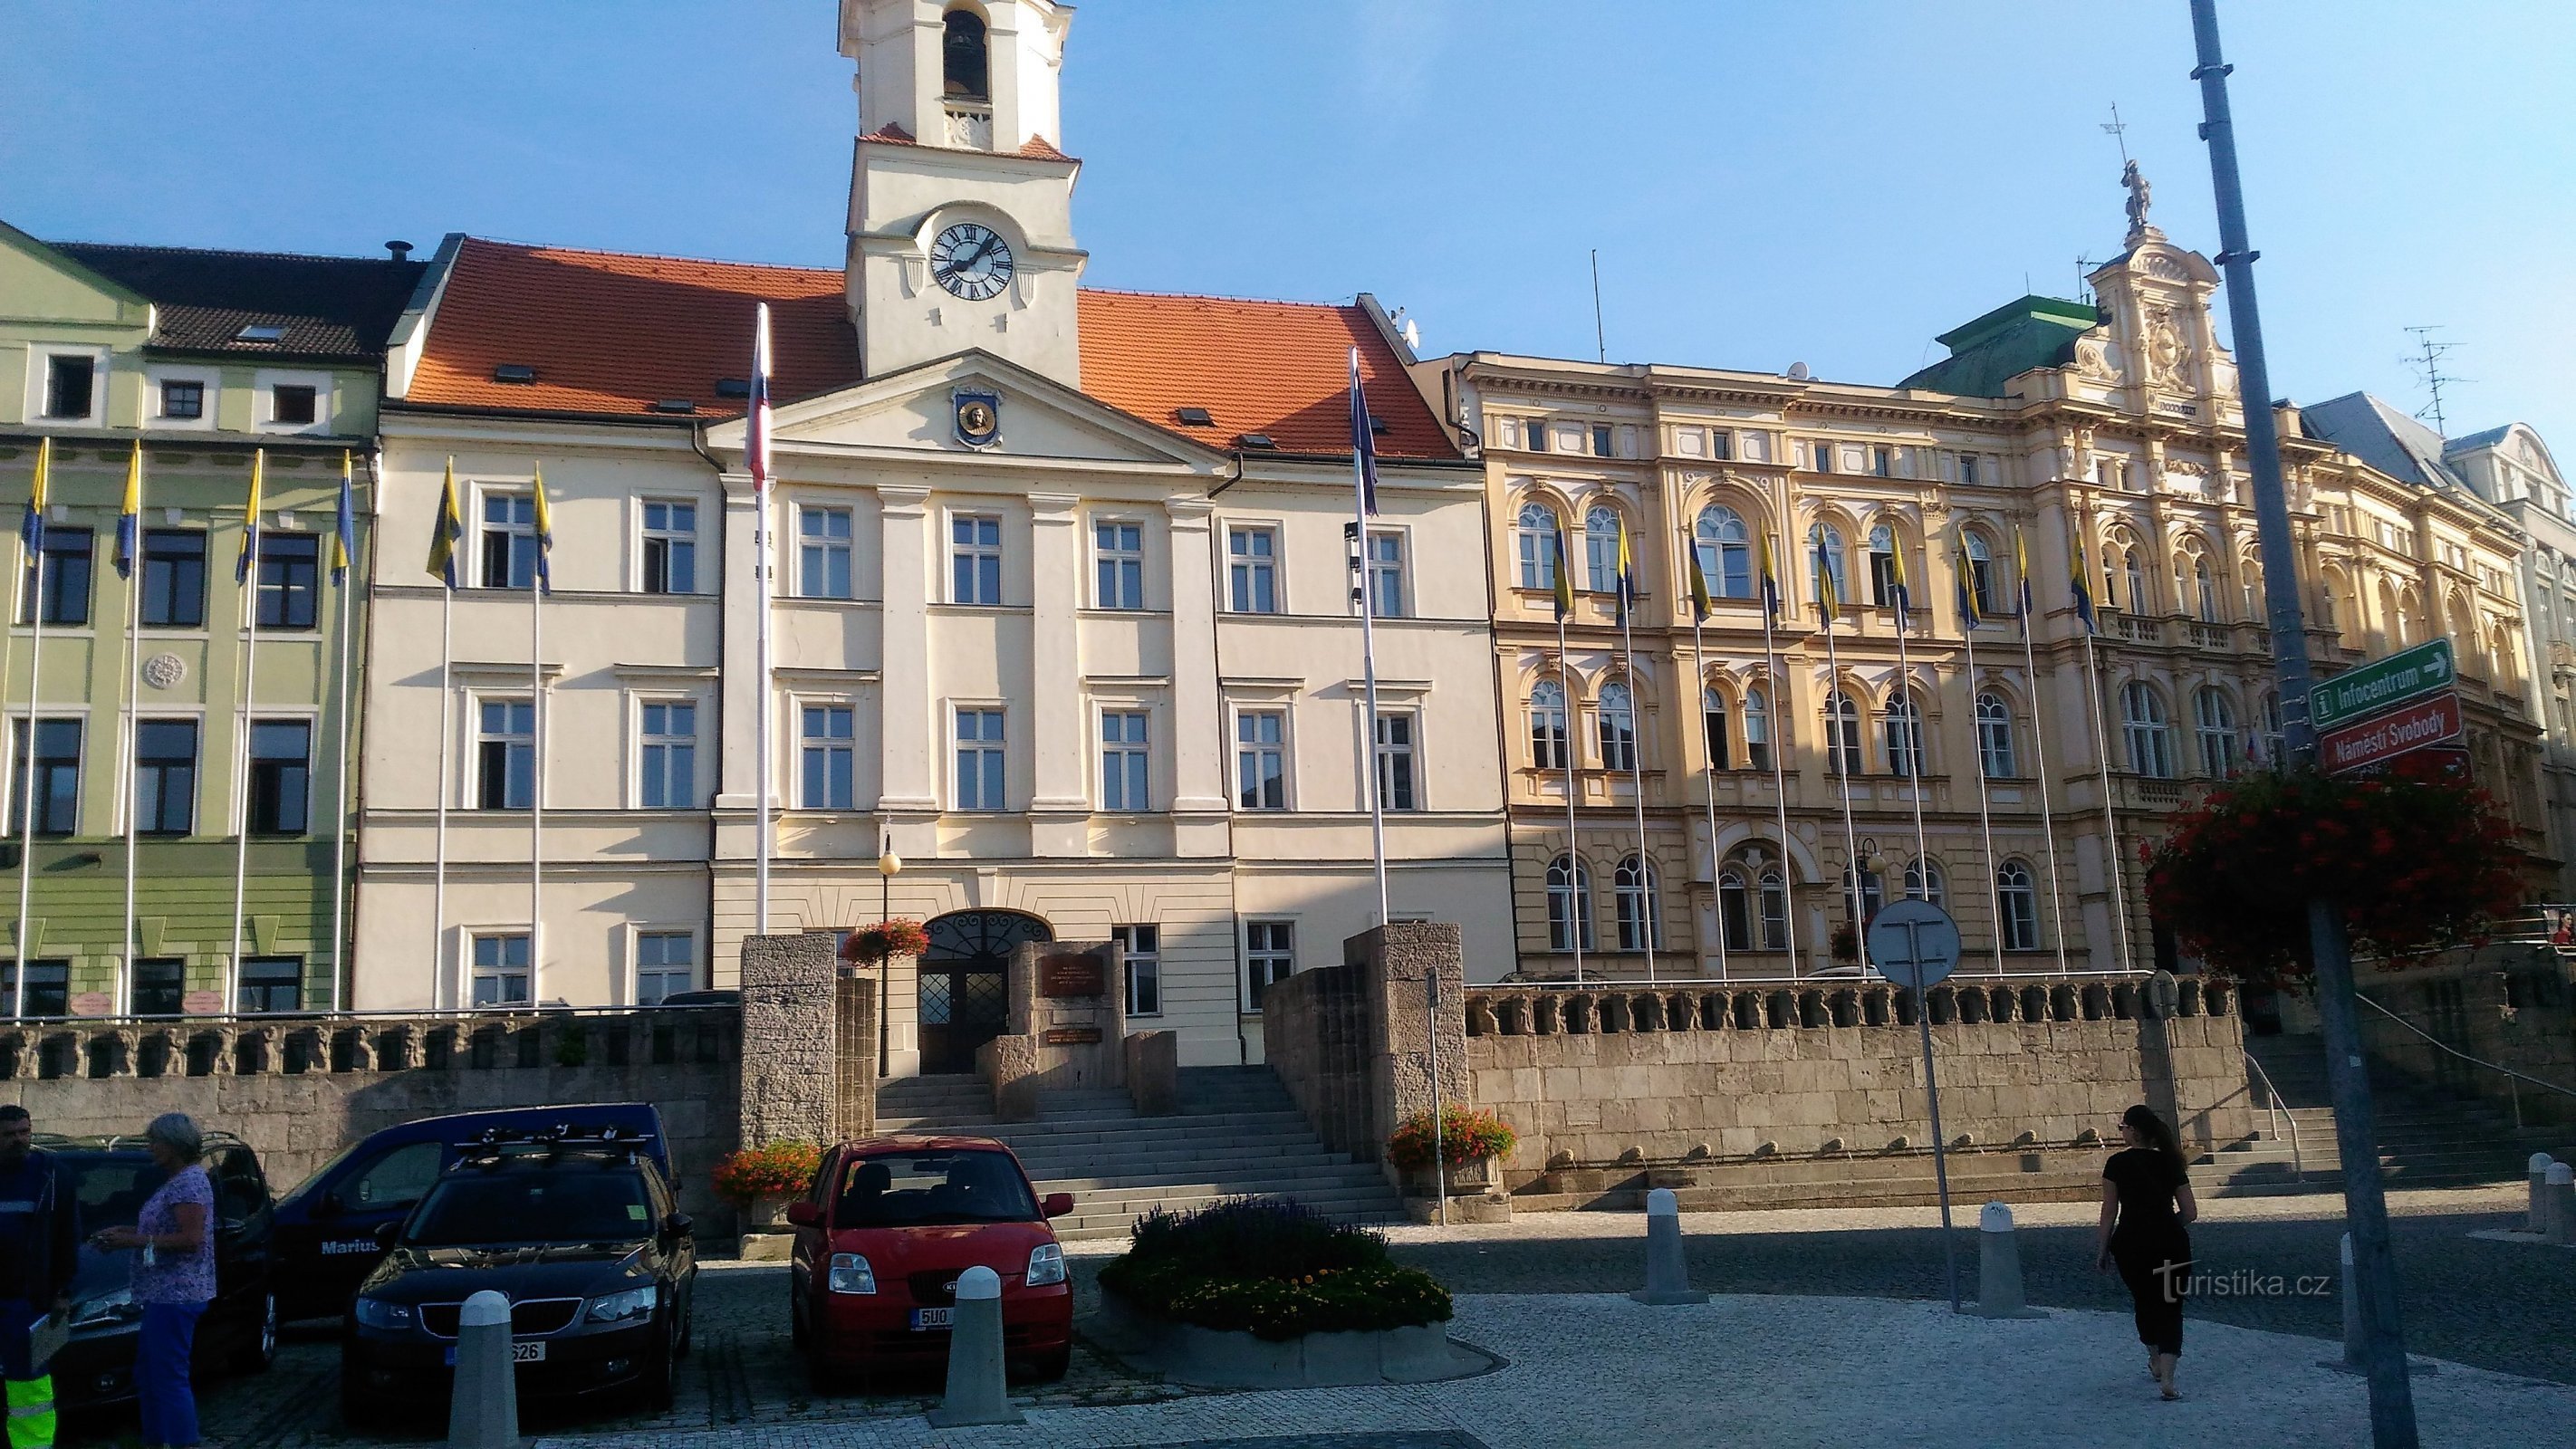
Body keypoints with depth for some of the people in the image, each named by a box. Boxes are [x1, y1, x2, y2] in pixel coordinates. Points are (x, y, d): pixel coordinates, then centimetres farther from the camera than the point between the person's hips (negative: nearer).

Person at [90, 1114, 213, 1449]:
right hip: (163, 1293, 11)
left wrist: (136, 1240, -18)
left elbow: (191, 1238, -23)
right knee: (147, 1372, 18)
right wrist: (125, 1231, 13)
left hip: (175, 1295, -11)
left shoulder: (190, 1181, -16)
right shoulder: (179, 1180, 16)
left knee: (170, 1377, -8)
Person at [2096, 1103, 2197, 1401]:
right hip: (2171, 1244, 1)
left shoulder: (2117, 1164, -3)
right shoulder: (2170, 1162, 5)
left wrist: (2101, 1250, 5)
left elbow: (2109, 1212, -3)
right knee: (2170, 1309, 5)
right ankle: (2167, 1378, -10)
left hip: (2131, 1243, -1)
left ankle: (2156, 1362, 40)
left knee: (2144, 1301, 22)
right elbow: (2190, 1212, 4)